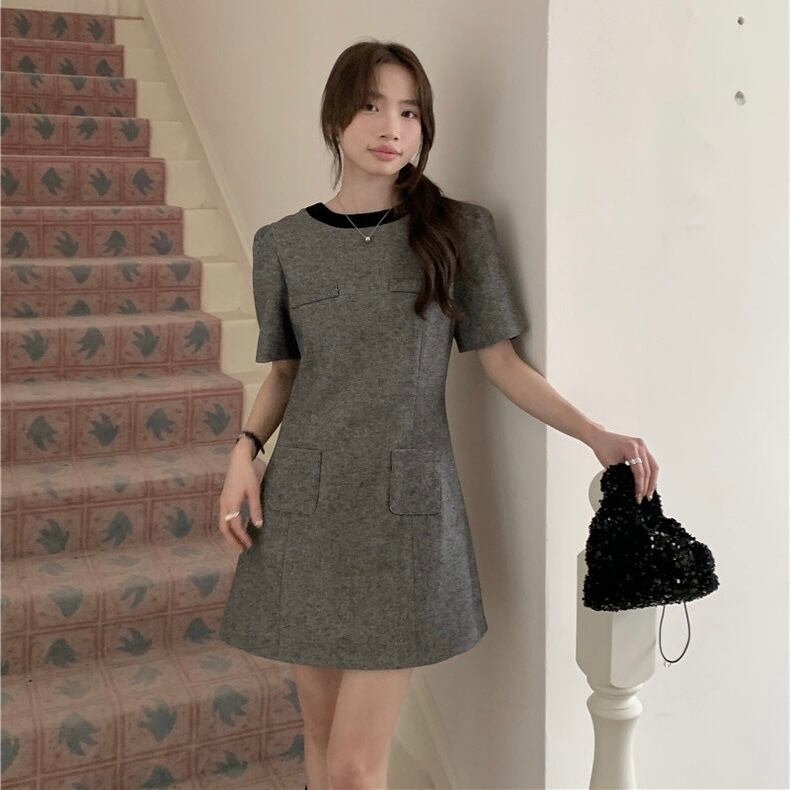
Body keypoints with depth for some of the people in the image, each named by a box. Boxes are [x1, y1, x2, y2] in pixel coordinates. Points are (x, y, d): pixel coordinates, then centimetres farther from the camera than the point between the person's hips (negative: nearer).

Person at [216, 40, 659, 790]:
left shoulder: (460, 230, 0)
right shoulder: (283, 243, 4)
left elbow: (503, 363, 2)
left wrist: (595, 434, -10)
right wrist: (244, 451, -2)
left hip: (405, 509, -2)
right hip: (302, 507, 2)